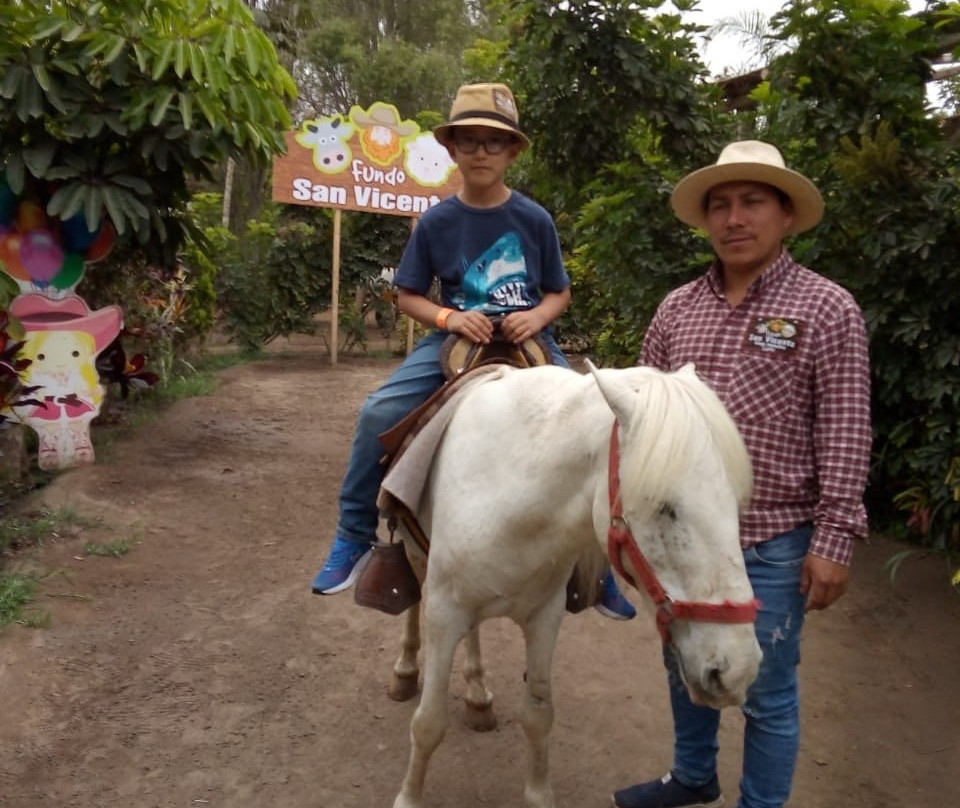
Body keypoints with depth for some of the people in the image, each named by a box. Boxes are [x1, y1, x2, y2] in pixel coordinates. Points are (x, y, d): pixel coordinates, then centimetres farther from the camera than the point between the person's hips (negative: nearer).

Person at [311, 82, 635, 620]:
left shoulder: (535, 220, -1)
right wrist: (449, 317, -15)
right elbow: (408, 296, 5)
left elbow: (560, 293, 7)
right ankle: (355, 537, 1)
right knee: (378, 415, -19)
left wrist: (537, 317, -15)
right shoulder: (437, 222, -1)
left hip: (528, 342, 0)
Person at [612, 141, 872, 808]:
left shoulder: (827, 308, -9)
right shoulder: (678, 306, 4)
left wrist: (833, 541, -15)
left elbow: (846, 438, -11)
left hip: (773, 540, -5)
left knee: (766, 692, 10)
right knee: (685, 666, 23)